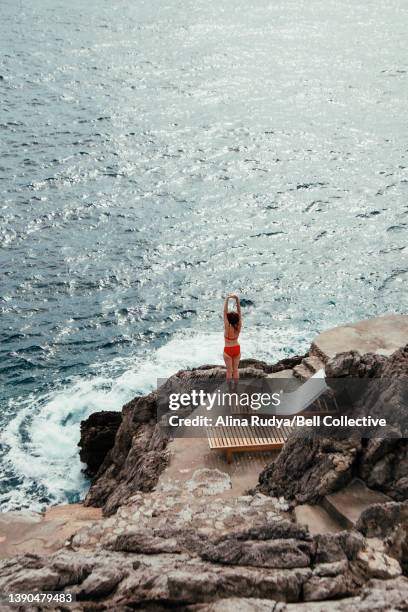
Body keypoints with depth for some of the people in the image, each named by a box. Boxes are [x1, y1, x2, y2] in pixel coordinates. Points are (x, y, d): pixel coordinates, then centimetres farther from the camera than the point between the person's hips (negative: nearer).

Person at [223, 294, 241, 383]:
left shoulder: (228, 327, -26)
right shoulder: (238, 327, -15)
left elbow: (225, 312, -28)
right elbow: (239, 311, -14)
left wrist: (227, 299, -28)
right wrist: (237, 299, -19)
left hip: (228, 350, -4)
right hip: (237, 349, 4)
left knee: (229, 370, 8)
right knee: (235, 369, 16)